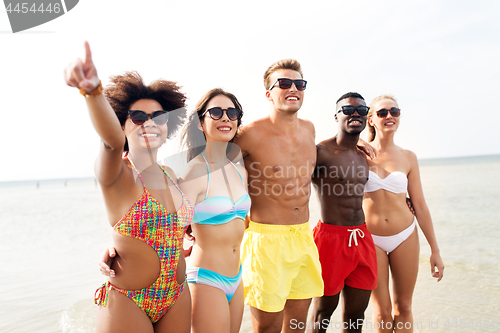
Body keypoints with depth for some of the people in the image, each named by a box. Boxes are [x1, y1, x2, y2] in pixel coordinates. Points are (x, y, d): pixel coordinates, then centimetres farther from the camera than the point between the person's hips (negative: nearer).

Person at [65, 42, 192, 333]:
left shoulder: (169, 175, 4)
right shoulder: (116, 174, -14)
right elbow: (112, 141, -39)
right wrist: (93, 90, -55)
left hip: (177, 298, 6)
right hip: (128, 302, -5)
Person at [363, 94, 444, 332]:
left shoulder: (408, 158, 2)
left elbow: (420, 205, 4)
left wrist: (435, 250, 4)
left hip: (405, 236, 2)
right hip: (371, 239, -2)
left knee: (403, 307, 12)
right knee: (381, 310, 5)